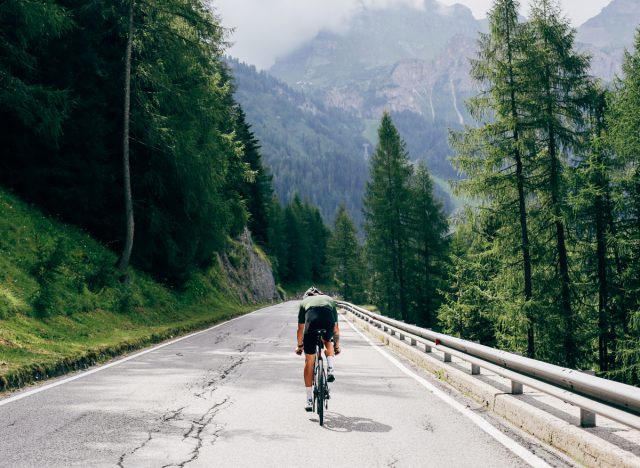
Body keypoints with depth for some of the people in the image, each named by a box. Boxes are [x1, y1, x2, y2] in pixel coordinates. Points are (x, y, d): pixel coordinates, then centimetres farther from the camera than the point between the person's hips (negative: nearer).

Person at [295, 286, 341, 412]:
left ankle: (309, 400, 15)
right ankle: (330, 370, 17)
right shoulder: (330, 300, 35)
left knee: (309, 362, 13)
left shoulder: (304, 301, 32)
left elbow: (300, 329, 34)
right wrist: (337, 345, 51)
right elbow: (336, 327, 39)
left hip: (312, 324, -1)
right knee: (327, 341, 38)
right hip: (329, 324, 1)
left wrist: (299, 346, 48)